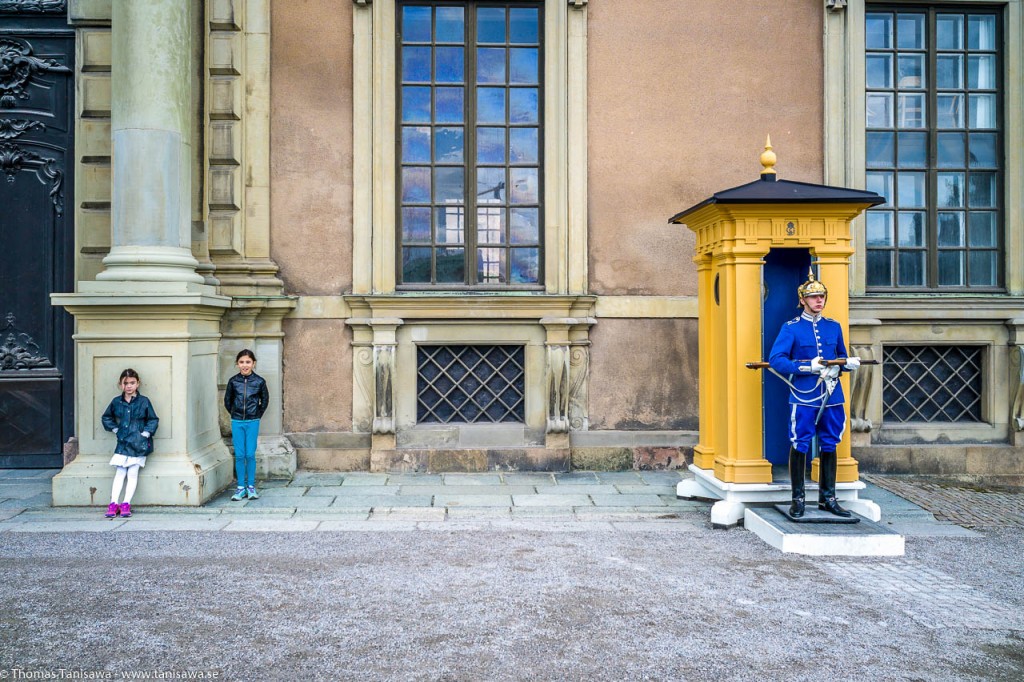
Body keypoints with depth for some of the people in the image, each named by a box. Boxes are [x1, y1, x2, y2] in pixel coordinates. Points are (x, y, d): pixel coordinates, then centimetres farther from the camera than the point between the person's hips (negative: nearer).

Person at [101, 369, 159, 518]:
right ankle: (113, 503, 2)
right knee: (120, 473, 1)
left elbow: (153, 420, 4)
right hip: (122, 443, 2)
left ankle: (126, 504, 2)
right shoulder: (116, 402, 5)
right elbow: (106, 417, 21)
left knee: (132, 474, -2)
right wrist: (114, 429, 8)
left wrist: (146, 433, -7)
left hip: (138, 444, -2)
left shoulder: (144, 401, -2)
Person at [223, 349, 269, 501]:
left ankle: (251, 487, 10)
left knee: (250, 455, -1)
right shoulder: (233, 381, -1)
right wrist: (235, 414, 9)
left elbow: (265, 400, 9)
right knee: (239, 455, 3)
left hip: (252, 422, -1)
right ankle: (240, 487, 10)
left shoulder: (259, 381, -4)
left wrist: (257, 415, 6)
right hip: (237, 422, 1)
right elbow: (227, 401, 12)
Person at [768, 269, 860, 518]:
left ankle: (827, 498, 21)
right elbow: (775, 360, -12)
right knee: (799, 446, -1)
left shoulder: (834, 327, 13)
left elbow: (841, 358, 21)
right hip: (803, 398, -5)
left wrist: (849, 363, -3)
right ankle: (798, 499, 10)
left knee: (829, 446, 10)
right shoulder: (791, 328, -2)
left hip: (832, 397, 5)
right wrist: (807, 366, -20)